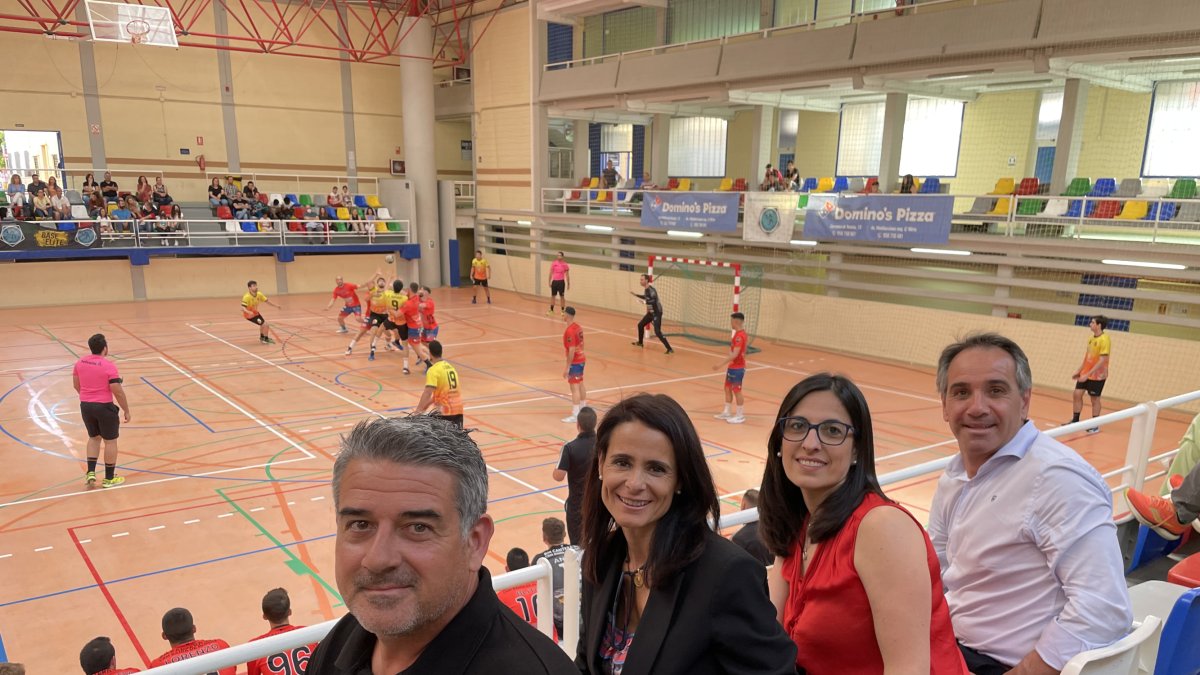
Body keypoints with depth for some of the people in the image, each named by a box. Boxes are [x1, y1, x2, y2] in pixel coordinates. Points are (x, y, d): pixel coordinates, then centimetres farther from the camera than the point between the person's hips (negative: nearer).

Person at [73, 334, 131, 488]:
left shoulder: (80, 363, 1)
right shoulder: (109, 366, -18)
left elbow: (76, 385, 12)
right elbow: (118, 391, -17)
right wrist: (126, 410, -7)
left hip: (85, 406, 6)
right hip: (104, 407, -6)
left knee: (94, 437, 24)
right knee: (110, 441, 8)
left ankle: (90, 472, 18)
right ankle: (109, 478, 16)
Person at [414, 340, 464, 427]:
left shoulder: (433, 370, -11)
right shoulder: (450, 367, 13)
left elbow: (427, 393, -21)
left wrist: (418, 409, -21)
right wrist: (426, 405, 20)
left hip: (445, 410, -6)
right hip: (458, 408, 7)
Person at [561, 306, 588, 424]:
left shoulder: (570, 331, -21)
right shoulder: (578, 327, 7)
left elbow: (571, 350, -23)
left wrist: (567, 367, -20)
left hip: (575, 362, -9)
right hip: (581, 360, 9)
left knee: (574, 387, -6)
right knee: (580, 384, 18)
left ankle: (575, 415, -4)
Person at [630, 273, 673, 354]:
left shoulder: (651, 290, -23)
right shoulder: (646, 289, 6)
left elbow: (653, 301, -35)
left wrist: (644, 301, -35)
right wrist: (635, 294, 31)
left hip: (657, 313, -10)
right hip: (651, 312, 10)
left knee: (657, 332, -19)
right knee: (640, 325, 19)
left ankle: (669, 349, -19)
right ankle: (640, 342, 40)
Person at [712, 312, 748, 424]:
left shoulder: (739, 336, -23)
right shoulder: (738, 333, 9)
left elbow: (735, 354, -29)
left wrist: (721, 364, -30)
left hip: (737, 368, -10)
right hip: (732, 366, 10)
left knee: (737, 391, 1)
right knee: (727, 388, 16)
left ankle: (740, 415, 12)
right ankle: (727, 412, 26)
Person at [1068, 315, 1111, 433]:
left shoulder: (1104, 340, -19)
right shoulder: (1091, 338, 7)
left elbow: (1102, 361, -23)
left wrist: (1088, 374, -26)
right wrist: (1079, 371, 15)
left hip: (1097, 376, -7)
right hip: (1085, 373, 7)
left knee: (1094, 399, 2)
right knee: (1076, 394, 6)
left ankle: (1095, 425, 14)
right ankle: (1075, 421, 16)